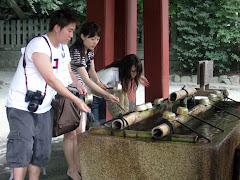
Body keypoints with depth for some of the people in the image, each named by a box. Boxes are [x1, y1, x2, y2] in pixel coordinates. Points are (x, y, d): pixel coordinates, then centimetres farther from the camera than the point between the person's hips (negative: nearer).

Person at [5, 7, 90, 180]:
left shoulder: (63, 47, 10)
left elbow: (68, 72, 21)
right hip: (22, 107, -8)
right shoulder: (39, 45, -19)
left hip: (43, 108, 8)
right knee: (22, 151, -10)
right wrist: (76, 100, -20)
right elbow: (51, 80, -22)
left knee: (41, 152, 8)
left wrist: (79, 84, -3)